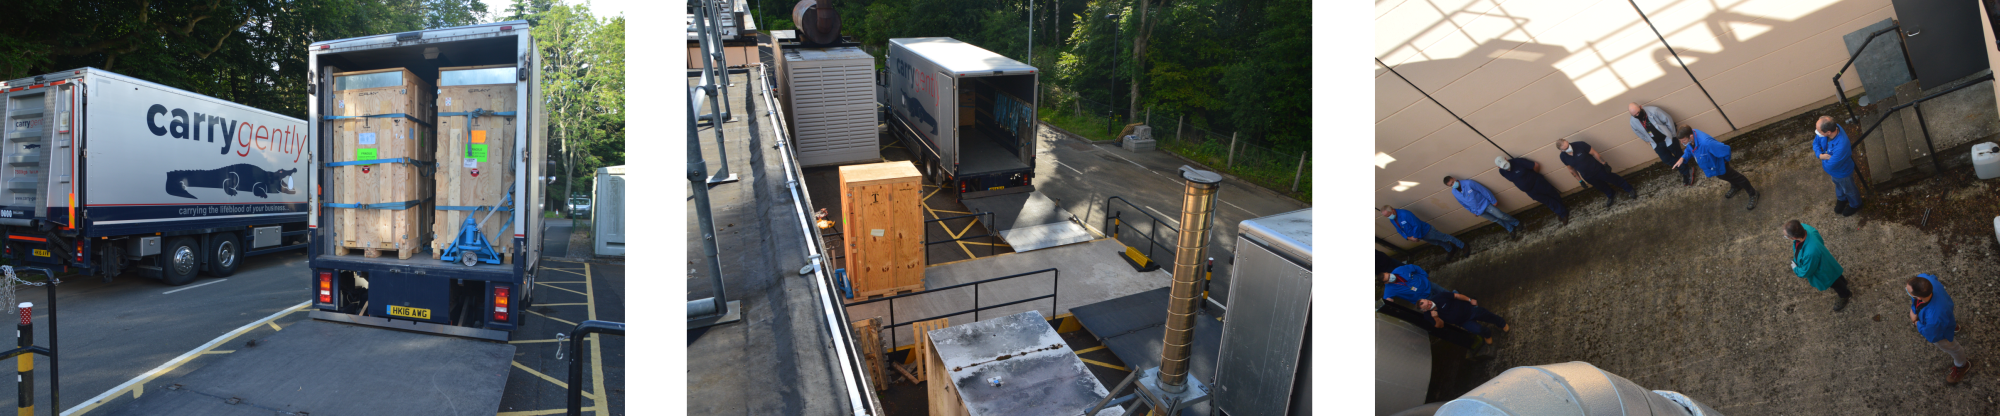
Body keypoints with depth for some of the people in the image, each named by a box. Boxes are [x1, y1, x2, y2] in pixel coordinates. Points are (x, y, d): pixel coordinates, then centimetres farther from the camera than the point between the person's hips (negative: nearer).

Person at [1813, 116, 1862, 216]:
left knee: (1848, 189, 27)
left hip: (1842, 172, -6)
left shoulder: (1841, 146, -49)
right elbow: (1816, 142, -9)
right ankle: (1841, 199, 66)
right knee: (1838, 185, 36)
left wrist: (1823, 157, -16)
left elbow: (1830, 165, -35)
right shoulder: (1831, 127, -28)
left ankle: (1855, 205, 57)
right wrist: (1820, 154, -26)